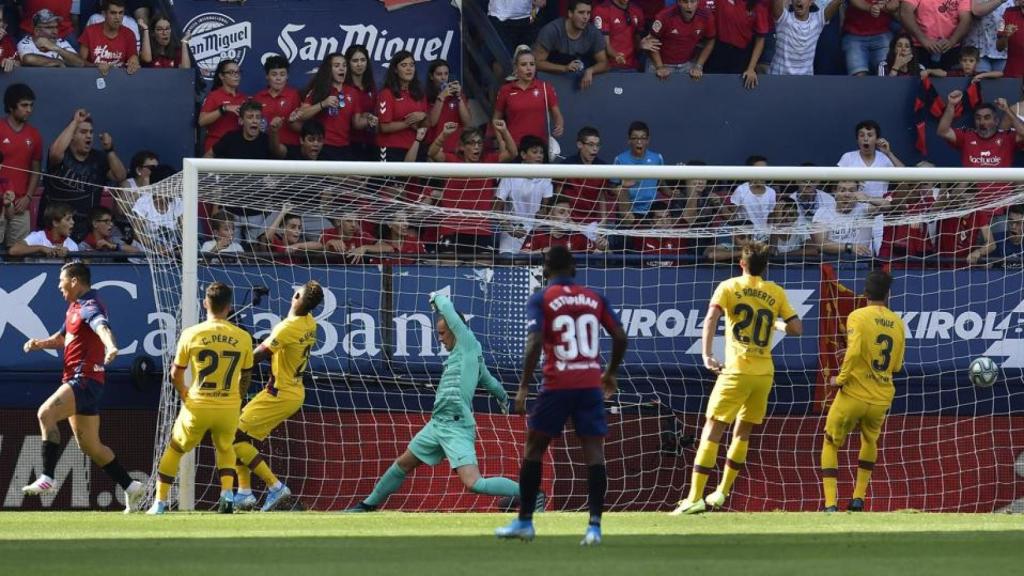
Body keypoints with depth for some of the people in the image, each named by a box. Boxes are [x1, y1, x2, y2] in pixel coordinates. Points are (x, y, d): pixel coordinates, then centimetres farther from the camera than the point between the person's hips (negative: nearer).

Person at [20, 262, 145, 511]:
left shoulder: (90, 306, -12)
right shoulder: (75, 307, 19)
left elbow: (102, 326, -34)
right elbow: (63, 337, 33)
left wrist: (110, 346, -56)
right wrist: (40, 344, 13)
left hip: (86, 379, -10)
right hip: (76, 379, 10)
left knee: (46, 413, -26)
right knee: (90, 446, 12)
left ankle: (47, 479, -31)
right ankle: (130, 487, 18)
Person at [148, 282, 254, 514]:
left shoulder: (191, 334, -8)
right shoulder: (243, 338, -4)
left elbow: (176, 375, 0)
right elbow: (245, 377, 9)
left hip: (197, 407, -1)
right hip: (229, 408, 2)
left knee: (174, 450, 20)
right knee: (225, 448, 29)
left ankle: (160, 503, 19)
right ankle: (227, 491, 7)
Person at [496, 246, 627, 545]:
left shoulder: (540, 300, -1)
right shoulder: (594, 298, 9)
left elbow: (535, 343, -13)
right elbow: (620, 338, 7)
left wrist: (524, 386, -10)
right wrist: (611, 373, 23)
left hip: (557, 385, -2)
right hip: (591, 384, 2)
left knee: (534, 449, 13)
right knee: (594, 452, -1)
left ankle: (524, 522, 18)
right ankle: (594, 525, -12)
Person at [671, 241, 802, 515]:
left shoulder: (728, 287, 0)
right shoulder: (776, 293, 7)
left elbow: (711, 318, -15)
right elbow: (796, 329, 8)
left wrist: (707, 354, -19)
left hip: (737, 371, -4)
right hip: (765, 372, 4)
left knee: (712, 431, -2)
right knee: (743, 432, 17)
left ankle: (695, 497, -8)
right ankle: (721, 492, 20)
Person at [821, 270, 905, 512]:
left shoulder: (858, 317, -8)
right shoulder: (897, 323, 7)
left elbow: (854, 352, -23)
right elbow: (896, 366, 11)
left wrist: (840, 379, -10)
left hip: (853, 395, -4)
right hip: (882, 399, 4)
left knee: (831, 445, 11)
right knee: (870, 442, 31)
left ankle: (830, 504, -4)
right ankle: (858, 499, 24)